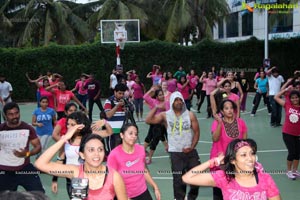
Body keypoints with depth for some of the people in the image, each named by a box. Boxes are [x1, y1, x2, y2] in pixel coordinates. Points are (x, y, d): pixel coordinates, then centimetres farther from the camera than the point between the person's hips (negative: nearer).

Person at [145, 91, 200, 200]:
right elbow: (148, 120, -11)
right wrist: (156, 107, -17)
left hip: (191, 151, 2)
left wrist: (192, 147, -8)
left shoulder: (190, 115, 0)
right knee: (178, 179, 3)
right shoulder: (165, 115, -2)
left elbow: (197, 132, 2)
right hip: (175, 153, -1)